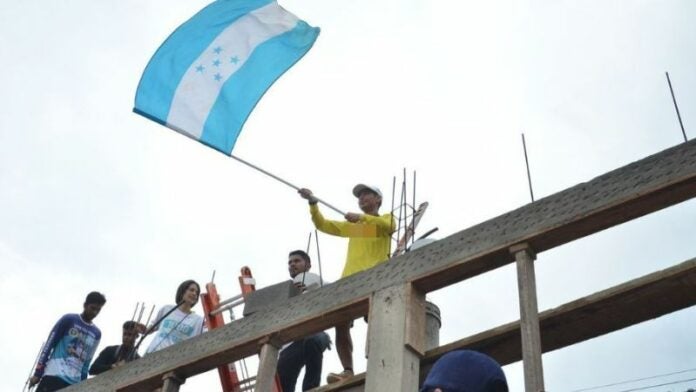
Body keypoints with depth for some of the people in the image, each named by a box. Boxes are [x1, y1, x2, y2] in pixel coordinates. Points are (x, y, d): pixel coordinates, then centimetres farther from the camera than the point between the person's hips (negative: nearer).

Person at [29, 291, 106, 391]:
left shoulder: (96, 334, 15)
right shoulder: (69, 319, 2)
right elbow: (49, 345, 1)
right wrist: (38, 373, -4)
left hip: (74, 382, 4)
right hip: (53, 375, -4)